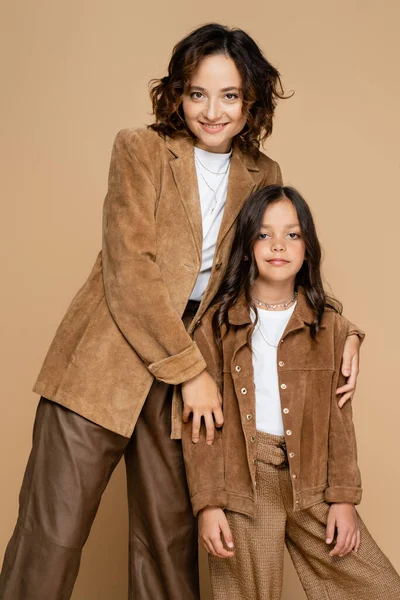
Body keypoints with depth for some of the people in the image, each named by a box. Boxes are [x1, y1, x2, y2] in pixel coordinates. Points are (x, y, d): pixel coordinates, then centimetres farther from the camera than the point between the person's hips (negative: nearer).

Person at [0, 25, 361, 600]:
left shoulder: (262, 175, 9)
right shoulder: (139, 149, -4)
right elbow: (129, 271, -12)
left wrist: (343, 332, 0)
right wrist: (191, 370, -13)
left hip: (187, 371, 4)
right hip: (104, 361, -3)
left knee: (170, 541, 9)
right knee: (53, 536, -2)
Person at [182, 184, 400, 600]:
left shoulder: (328, 323, 7)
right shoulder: (217, 322, -1)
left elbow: (339, 418, 6)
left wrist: (344, 498, 0)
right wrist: (207, 503, -10)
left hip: (312, 484, 3)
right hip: (242, 483, -2)